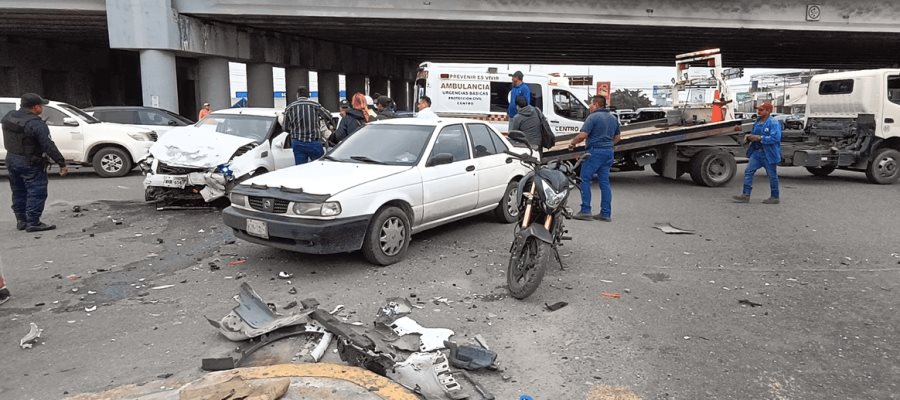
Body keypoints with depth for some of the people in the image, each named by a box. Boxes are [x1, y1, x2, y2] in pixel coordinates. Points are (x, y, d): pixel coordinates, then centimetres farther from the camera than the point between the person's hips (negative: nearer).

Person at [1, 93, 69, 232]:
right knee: (37, 193, -3)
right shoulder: (36, 124, -22)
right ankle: (33, 223, -3)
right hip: (30, 163, -9)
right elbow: (49, 146, -24)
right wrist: (62, 164, -22)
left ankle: (21, 221, 24)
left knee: (18, 192, 17)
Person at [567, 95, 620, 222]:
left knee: (585, 179, 0)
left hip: (595, 151, -8)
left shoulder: (593, 117, -10)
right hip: (609, 152, 8)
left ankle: (585, 211, -4)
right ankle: (606, 213, 9)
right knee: (605, 182, 9)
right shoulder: (613, 118, 15)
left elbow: (583, 135, -18)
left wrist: (572, 143, -3)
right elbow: (617, 137, 23)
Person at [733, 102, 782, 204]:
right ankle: (745, 195, 0)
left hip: (768, 154, -8)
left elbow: (775, 138, -24)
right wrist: (749, 137, 1)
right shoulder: (757, 122, 11)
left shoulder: (774, 123, -14)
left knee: (772, 175, 5)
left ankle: (774, 197, 17)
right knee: (748, 172, -1)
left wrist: (760, 138, -24)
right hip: (757, 152, 8)